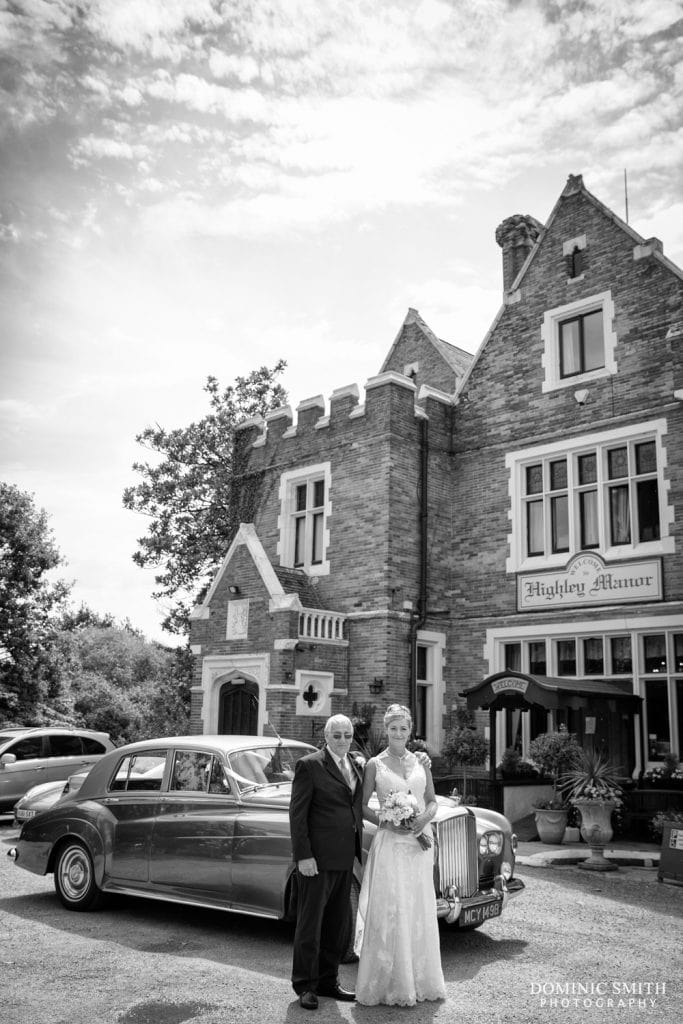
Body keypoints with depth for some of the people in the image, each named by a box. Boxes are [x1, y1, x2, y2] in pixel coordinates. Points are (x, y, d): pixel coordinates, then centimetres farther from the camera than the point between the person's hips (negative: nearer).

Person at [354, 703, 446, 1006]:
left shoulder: (421, 761, 8)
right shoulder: (375, 764, -1)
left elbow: (432, 801, 12)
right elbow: (363, 807, 1)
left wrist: (425, 817, -9)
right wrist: (386, 822, -15)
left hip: (420, 842, 3)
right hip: (390, 843, -3)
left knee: (419, 912, 9)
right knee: (390, 912, -4)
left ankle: (419, 978, 22)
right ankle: (390, 984, 7)